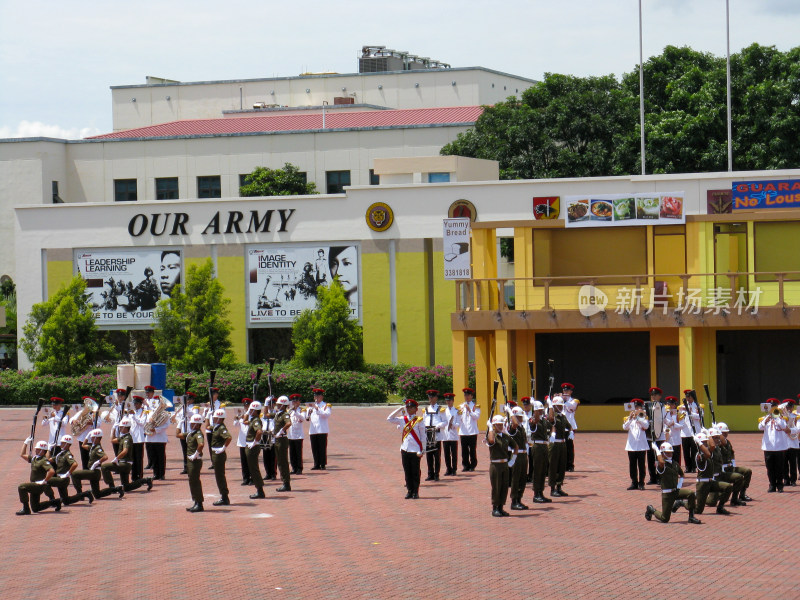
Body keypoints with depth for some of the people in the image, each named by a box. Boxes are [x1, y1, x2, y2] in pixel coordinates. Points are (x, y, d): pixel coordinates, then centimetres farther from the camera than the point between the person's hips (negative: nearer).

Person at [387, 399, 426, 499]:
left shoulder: (419, 420, -3)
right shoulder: (402, 419, 8)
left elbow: (423, 435, -1)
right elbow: (389, 419, 4)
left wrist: (422, 450, -5)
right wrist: (400, 409, 1)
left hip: (415, 450, -4)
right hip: (405, 449, 4)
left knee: (415, 472, 2)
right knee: (407, 472, 6)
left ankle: (415, 492, 9)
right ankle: (409, 491, 12)